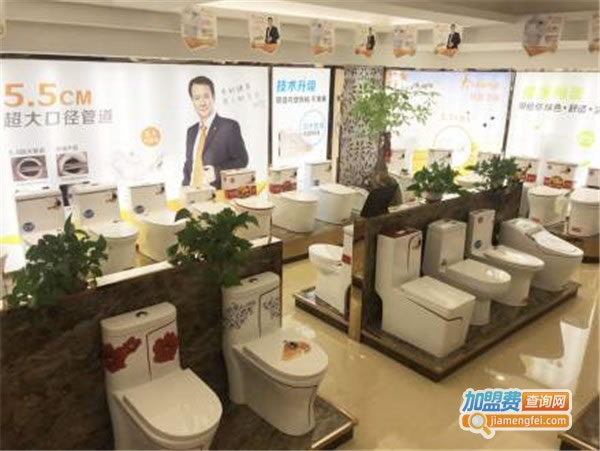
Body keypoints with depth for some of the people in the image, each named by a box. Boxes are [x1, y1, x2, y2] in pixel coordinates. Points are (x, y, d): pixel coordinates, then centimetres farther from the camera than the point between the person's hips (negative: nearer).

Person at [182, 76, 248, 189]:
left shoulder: (230, 126, -2)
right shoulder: (191, 131, 15)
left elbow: (241, 161, -3)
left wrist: (216, 172, -15)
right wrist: (185, 189, 4)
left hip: (219, 193, -4)